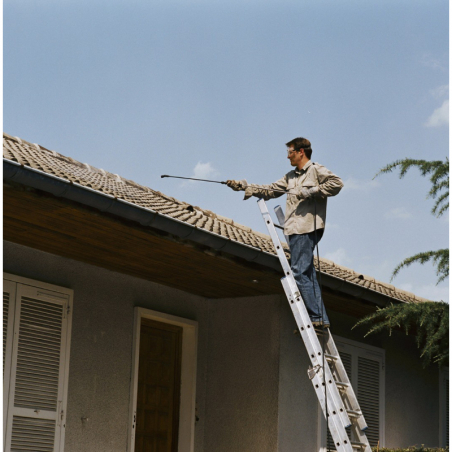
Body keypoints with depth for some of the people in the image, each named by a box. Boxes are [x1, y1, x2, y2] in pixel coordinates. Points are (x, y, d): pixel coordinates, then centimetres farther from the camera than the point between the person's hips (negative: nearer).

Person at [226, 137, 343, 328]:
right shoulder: (290, 176, 25)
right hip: (296, 228, 9)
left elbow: (336, 183, -13)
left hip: (307, 227, -9)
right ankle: (321, 319, 3)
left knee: (299, 271, -15)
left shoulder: (316, 170, 1)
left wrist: (311, 192, -15)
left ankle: (316, 317, -16)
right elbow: (270, 190, 24)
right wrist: (243, 186, 18)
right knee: (307, 273, 4)